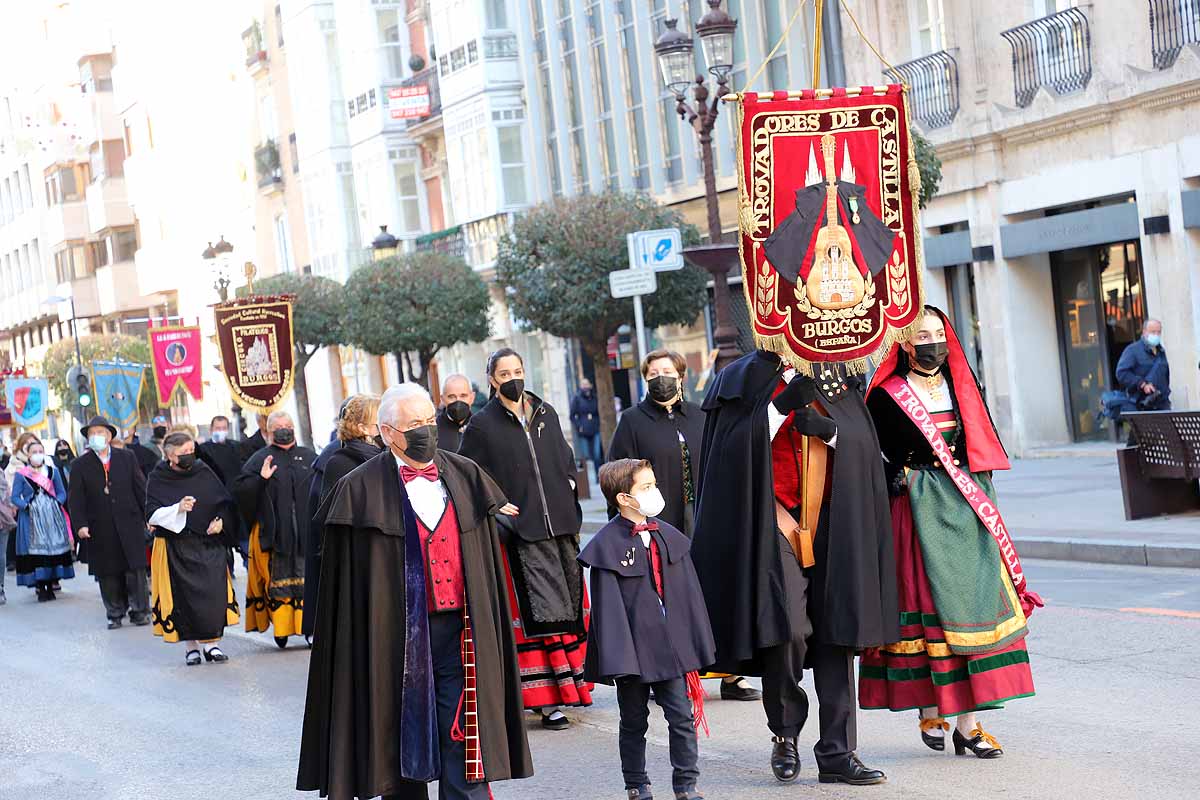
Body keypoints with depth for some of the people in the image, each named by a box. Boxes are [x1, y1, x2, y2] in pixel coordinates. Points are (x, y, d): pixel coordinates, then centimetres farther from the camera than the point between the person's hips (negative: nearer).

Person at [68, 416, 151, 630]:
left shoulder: (127, 458, 7)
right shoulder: (80, 465, 4)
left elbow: (141, 489, 8)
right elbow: (75, 498, 0)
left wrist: (148, 516, 2)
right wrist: (80, 524, -11)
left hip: (130, 525, 0)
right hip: (100, 530, 0)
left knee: (136, 569, -1)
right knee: (108, 574, 3)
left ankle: (139, 611, 9)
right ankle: (115, 614, 14)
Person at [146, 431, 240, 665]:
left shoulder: (204, 473, 5)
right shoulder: (158, 479, -2)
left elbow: (227, 503, 11)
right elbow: (152, 514, -9)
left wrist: (221, 520, -7)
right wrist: (177, 509, -24)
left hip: (209, 544, 2)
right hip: (175, 548, -2)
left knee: (214, 593, -6)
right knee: (183, 596, -2)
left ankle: (211, 642, 2)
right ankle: (190, 645, 8)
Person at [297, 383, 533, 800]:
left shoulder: (465, 476, 9)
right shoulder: (362, 489, -3)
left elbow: (486, 560, 13)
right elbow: (348, 578, -3)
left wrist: (487, 623, 9)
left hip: (459, 629, 3)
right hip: (399, 635, -3)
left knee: (465, 738, 0)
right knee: (405, 738, 7)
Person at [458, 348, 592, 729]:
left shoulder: (546, 413, 12)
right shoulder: (483, 424, -2)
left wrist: (567, 485, 12)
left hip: (560, 523, 5)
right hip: (522, 530, -5)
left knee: (569, 604, 9)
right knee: (540, 611, -9)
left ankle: (573, 679, 22)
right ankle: (547, 699, -6)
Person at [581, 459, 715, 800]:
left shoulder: (669, 536, 5)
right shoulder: (607, 545, -11)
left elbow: (687, 593, 9)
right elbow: (608, 606, -13)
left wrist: (696, 646, 8)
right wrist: (617, 657, -17)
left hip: (672, 647, 4)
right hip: (633, 650, -4)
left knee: (683, 717, 1)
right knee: (634, 723, 11)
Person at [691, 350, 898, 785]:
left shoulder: (834, 377, 13)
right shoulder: (745, 378, 5)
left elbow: (864, 440, 4)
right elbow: (733, 446, -8)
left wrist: (829, 429, -15)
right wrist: (782, 405, -16)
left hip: (830, 525, 3)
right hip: (774, 522, -3)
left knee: (834, 635, -1)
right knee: (786, 630, -16)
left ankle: (837, 753, 5)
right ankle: (784, 732, 8)